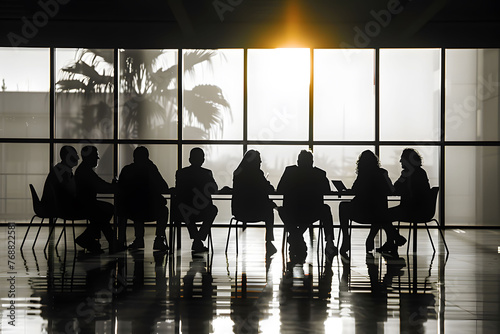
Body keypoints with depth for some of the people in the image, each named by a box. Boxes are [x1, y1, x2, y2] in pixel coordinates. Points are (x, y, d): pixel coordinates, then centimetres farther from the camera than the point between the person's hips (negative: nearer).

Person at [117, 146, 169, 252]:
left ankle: (139, 239, 34)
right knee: (163, 210, 31)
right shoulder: (150, 168, -1)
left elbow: (120, 190, 16)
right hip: (150, 212, -2)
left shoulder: (126, 170, 6)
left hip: (131, 212, 3)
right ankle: (159, 240, 19)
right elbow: (165, 189, 3)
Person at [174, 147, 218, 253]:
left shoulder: (180, 173, 0)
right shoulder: (206, 173, -5)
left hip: (180, 213, 3)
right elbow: (214, 190, 9)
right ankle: (198, 242, 22)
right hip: (201, 213, -3)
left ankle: (197, 242, 35)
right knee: (213, 209, 31)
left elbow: (178, 191, 12)